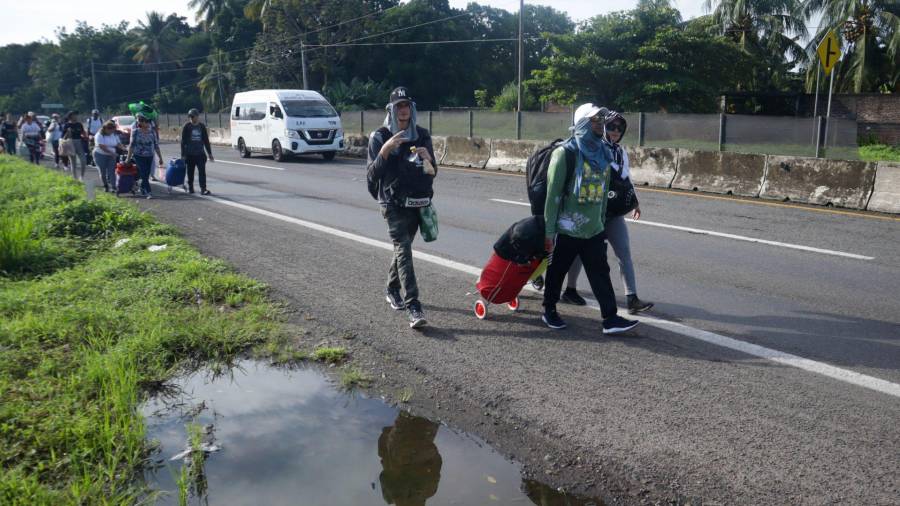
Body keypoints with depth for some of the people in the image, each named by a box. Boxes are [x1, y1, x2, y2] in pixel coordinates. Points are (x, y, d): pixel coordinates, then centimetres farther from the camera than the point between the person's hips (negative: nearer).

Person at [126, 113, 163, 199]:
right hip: (139, 156, -3)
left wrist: (160, 158, 7)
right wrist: (128, 157, -4)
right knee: (144, 175, -10)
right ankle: (149, 192, -12)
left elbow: (156, 145, 8)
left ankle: (143, 190, 26)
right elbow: (131, 145, -2)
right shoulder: (135, 132, -3)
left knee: (146, 175, 7)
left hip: (149, 157, 3)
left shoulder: (152, 132, 4)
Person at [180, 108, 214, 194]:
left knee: (202, 171, -9)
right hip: (189, 154, -1)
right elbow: (183, 142, -2)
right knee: (190, 172, 8)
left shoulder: (202, 126, 6)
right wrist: (183, 155, -6)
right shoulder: (186, 127, -2)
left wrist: (210, 153, 11)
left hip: (200, 154, 1)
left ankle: (203, 189, -11)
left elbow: (206, 141, 13)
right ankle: (190, 188, 23)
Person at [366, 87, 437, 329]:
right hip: (394, 204, -4)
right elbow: (371, 176, -13)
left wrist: (428, 159, -18)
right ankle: (413, 307, -23)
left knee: (403, 248, 17)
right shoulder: (380, 137, -6)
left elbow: (432, 174, 5)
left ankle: (392, 289, 40)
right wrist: (385, 151, -26)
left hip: (417, 203, 5)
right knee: (403, 250, -16)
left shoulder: (422, 135, 5)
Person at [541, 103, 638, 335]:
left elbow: (604, 191, 15)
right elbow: (553, 193, -12)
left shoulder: (602, 153, 9)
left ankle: (610, 319, 4)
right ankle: (549, 311, 28)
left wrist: (602, 221, 16)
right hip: (567, 229, -5)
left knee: (600, 273, 2)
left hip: (594, 230, 5)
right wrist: (549, 230, -13)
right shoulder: (565, 153, -10)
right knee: (557, 271, 10)